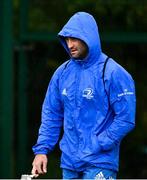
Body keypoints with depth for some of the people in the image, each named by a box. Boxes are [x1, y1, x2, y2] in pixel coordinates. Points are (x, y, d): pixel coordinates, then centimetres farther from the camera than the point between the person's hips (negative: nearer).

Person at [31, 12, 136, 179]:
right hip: (69, 163, 6)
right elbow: (51, 115, 14)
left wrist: (97, 146, -16)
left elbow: (126, 119, -13)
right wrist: (41, 149, 3)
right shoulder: (62, 73, 9)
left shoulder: (113, 73, -10)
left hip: (99, 163, -6)